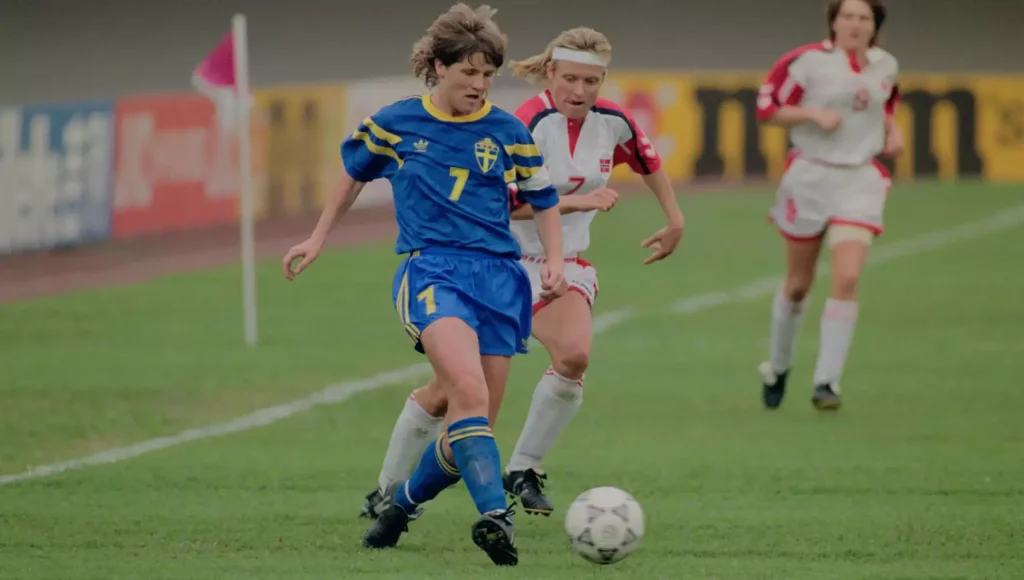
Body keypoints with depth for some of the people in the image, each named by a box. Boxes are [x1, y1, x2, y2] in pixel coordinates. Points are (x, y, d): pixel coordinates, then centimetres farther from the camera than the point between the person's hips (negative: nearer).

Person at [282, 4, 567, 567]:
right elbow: (354, 173, 23)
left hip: (499, 276, 3)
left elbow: (544, 202, 17)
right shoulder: (395, 123, 5)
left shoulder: (508, 133, 7)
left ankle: (402, 502, 30)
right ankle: (495, 515, -41)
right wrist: (318, 238, 23)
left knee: (471, 429, 4)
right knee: (469, 392, -29)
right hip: (430, 268, -3)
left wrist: (554, 262, 1)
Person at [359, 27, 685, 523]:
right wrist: (577, 201, -29)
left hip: (563, 265, 4)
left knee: (574, 355, -27)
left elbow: (649, 162, 19)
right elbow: (510, 203, -25)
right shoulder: (530, 123, -20)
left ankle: (523, 471, -10)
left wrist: (674, 221, 22)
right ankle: (389, 490, 20)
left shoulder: (612, 123, -3)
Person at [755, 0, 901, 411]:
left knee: (846, 279, -16)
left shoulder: (886, 65, 6)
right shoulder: (808, 61, -9)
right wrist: (814, 114, -20)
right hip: (810, 176, -2)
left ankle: (826, 383, -12)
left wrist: (891, 131, 6)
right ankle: (777, 368, 34)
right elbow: (767, 107, -6)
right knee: (798, 284, 9)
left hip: (860, 181, 2)